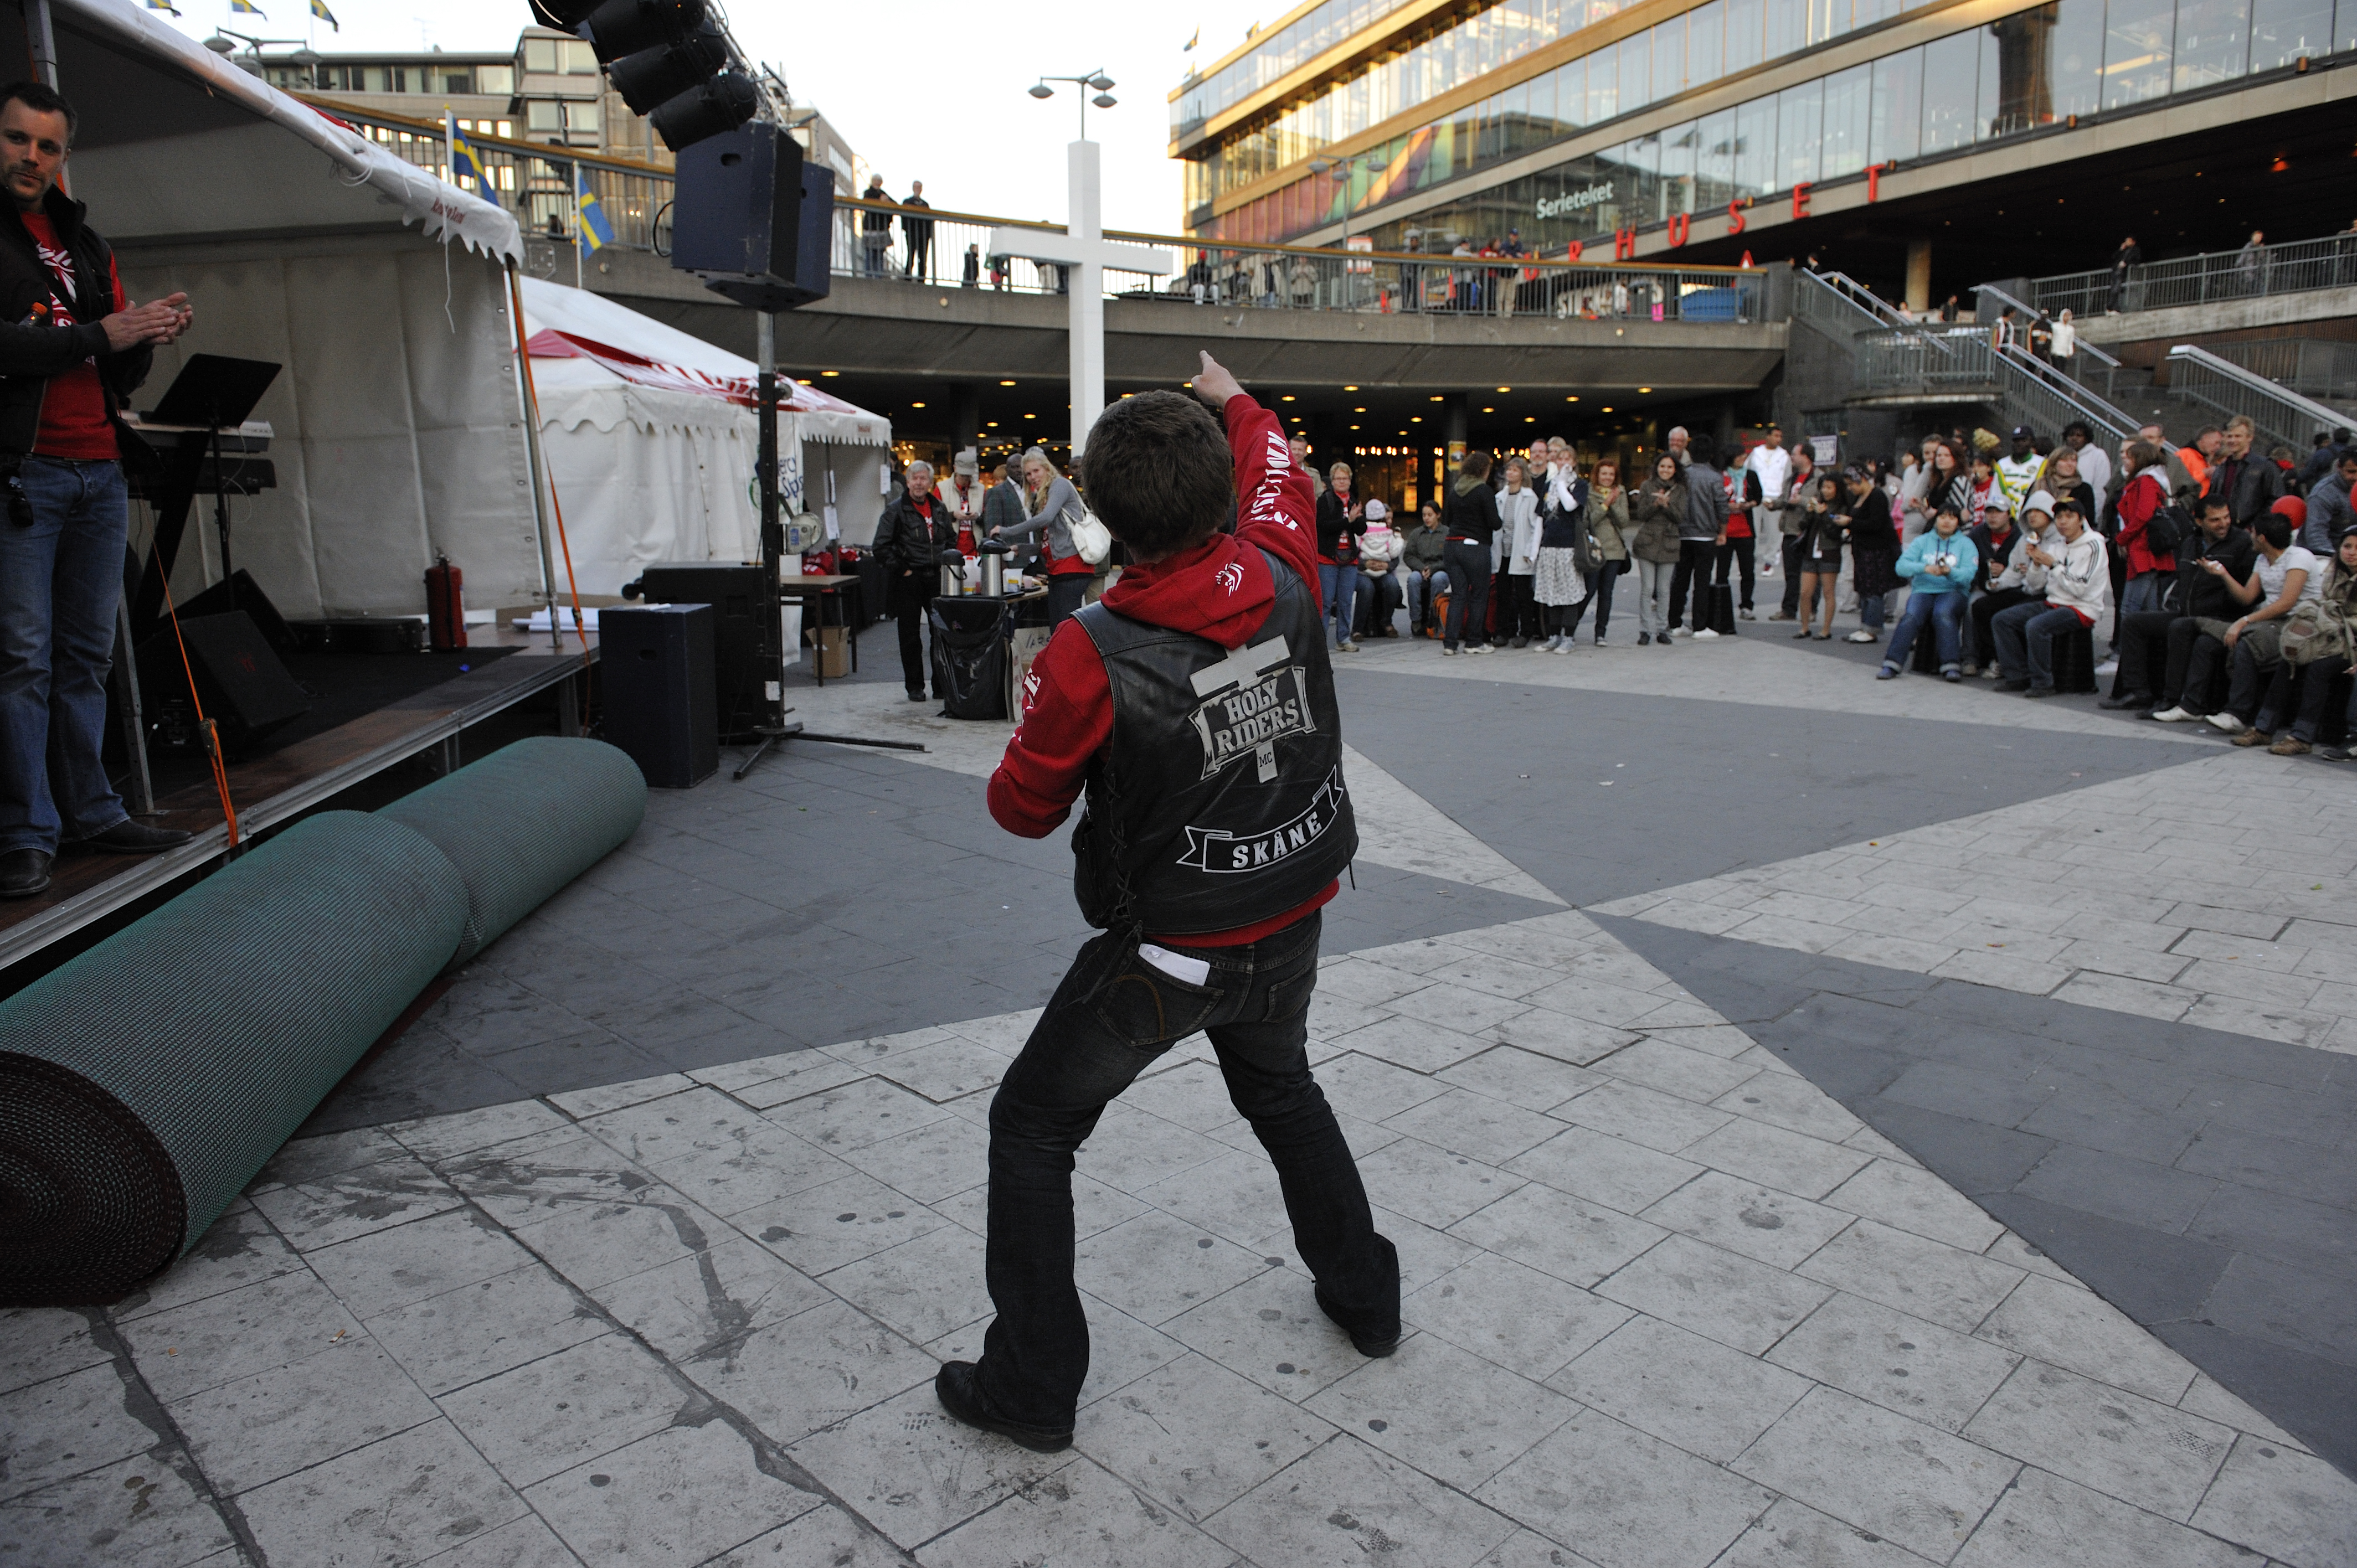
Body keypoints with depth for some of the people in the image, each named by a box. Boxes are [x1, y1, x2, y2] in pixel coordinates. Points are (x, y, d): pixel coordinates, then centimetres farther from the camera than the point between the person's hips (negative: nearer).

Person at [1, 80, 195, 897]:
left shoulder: (85, 243, 20)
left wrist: (149, 338, -1)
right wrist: (99, 335, -16)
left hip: (99, 472, 6)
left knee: (86, 654, 8)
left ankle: (90, 811, 15)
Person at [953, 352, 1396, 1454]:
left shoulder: (1092, 657, -24)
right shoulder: (1285, 583, -12)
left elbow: (1023, 809, -10)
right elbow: (1276, 477, 13)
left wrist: (1046, 720, 8)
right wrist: (1235, 402, 31)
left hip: (1166, 954, -5)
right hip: (1290, 924, 5)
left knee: (1033, 1127, 14)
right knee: (1282, 1090, 32)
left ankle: (1033, 1386, 21)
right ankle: (1364, 1298, 46)